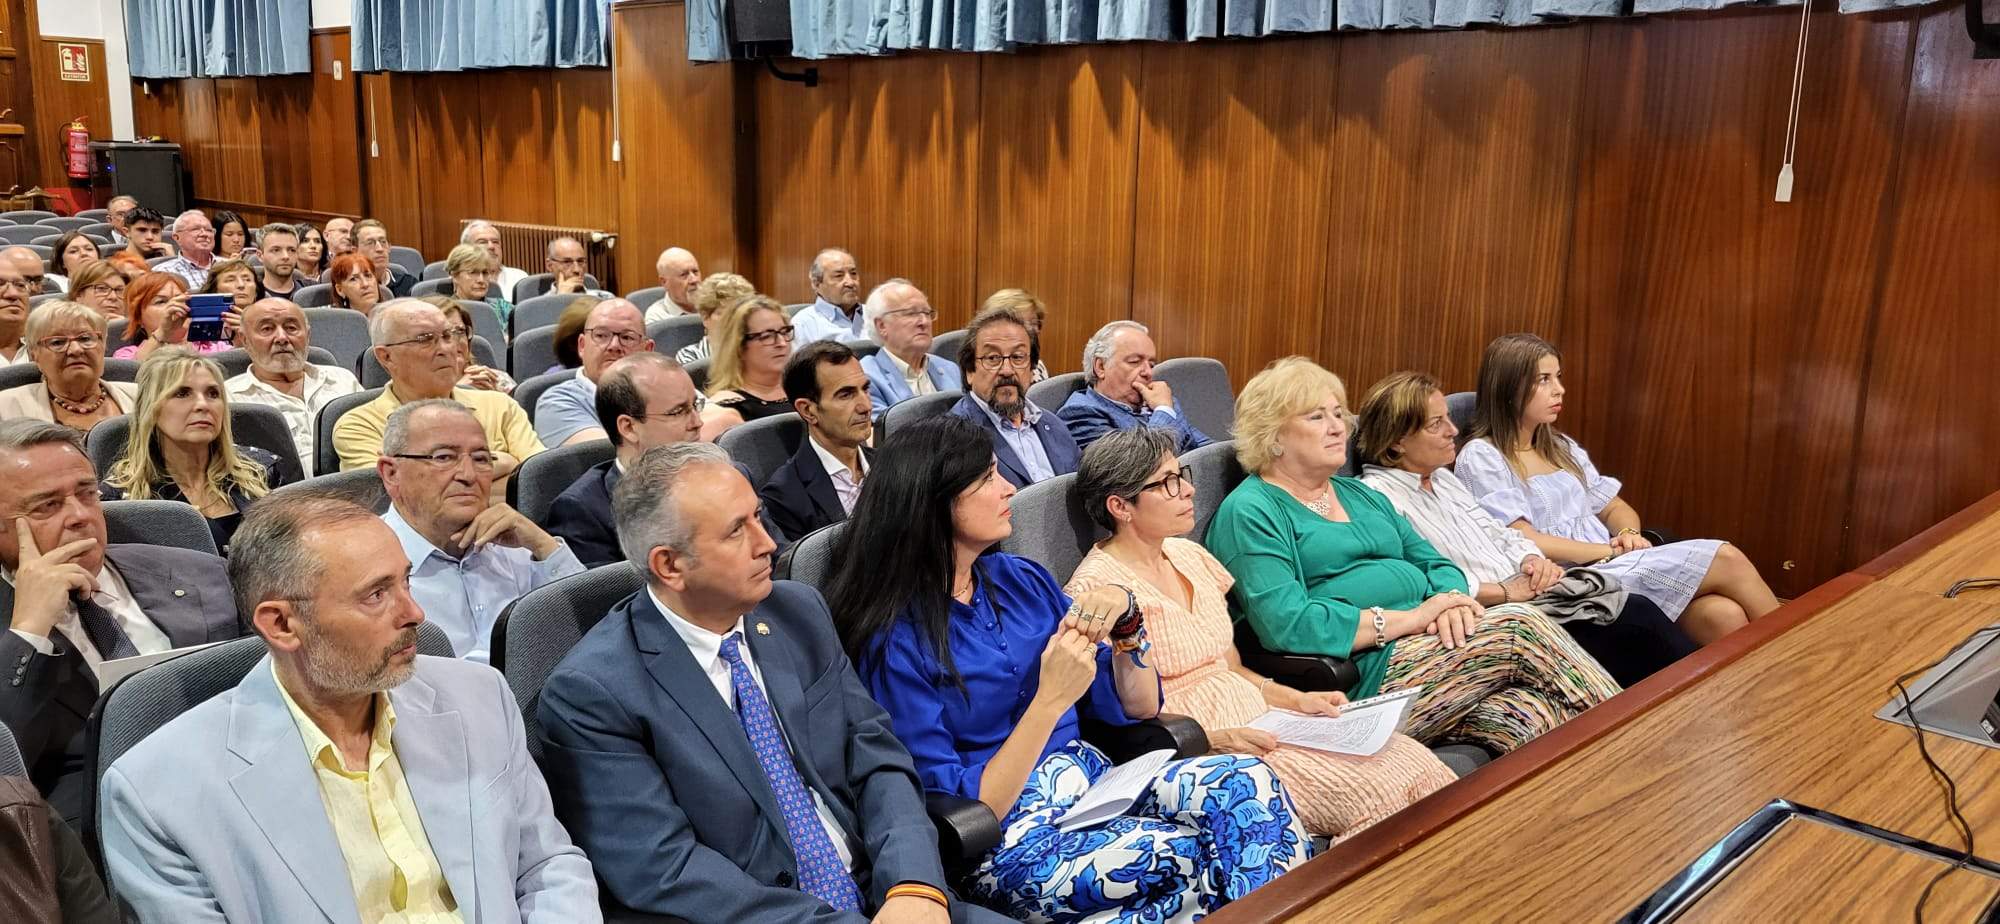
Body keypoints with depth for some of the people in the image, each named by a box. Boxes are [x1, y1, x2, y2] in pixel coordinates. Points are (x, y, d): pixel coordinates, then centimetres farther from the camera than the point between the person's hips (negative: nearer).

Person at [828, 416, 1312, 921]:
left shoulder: (1021, 579, 6)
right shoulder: (895, 642, -13)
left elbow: (1136, 707, 9)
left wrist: (1123, 617, -10)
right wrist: (1050, 699, -23)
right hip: (1007, 842, -6)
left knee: (1246, 781, -20)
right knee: (1183, 856, -29)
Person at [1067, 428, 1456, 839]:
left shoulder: (1190, 557, 14)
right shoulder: (1097, 588, -10)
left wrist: (1297, 699, 5)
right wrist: (1212, 739, -21)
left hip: (1259, 721, 8)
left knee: (1416, 761, -12)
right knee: (1378, 790, -23)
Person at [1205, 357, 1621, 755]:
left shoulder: (1360, 494, 24)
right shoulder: (1249, 512, -4)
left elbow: (1437, 564, 21)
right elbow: (1286, 625, -18)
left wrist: (1451, 601, -5)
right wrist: (1410, 618, -15)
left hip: (1429, 650, 8)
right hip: (1366, 679, -8)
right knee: (1519, 627, -18)